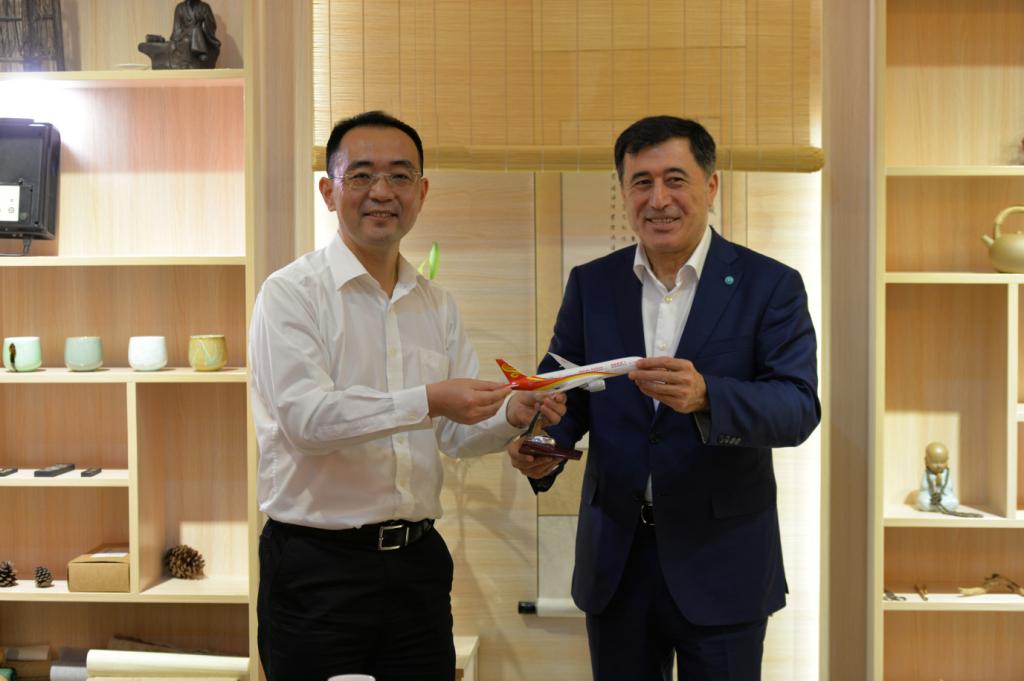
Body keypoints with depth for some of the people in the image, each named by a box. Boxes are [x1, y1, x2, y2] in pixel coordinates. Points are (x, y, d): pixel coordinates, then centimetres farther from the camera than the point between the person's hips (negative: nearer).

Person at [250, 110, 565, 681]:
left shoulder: (438, 305, 10)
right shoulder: (292, 293, -7)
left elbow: (458, 434, 9)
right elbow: (306, 418, -20)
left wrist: (513, 414, -11)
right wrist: (425, 401, -29)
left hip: (418, 559, 5)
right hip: (317, 565, -5)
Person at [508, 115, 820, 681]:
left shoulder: (770, 285, -6)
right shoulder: (590, 284, 4)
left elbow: (799, 407, -15)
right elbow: (565, 389, 5)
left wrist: (705, 395, -34)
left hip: (721, 560, -2)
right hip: (615, 559, 3)